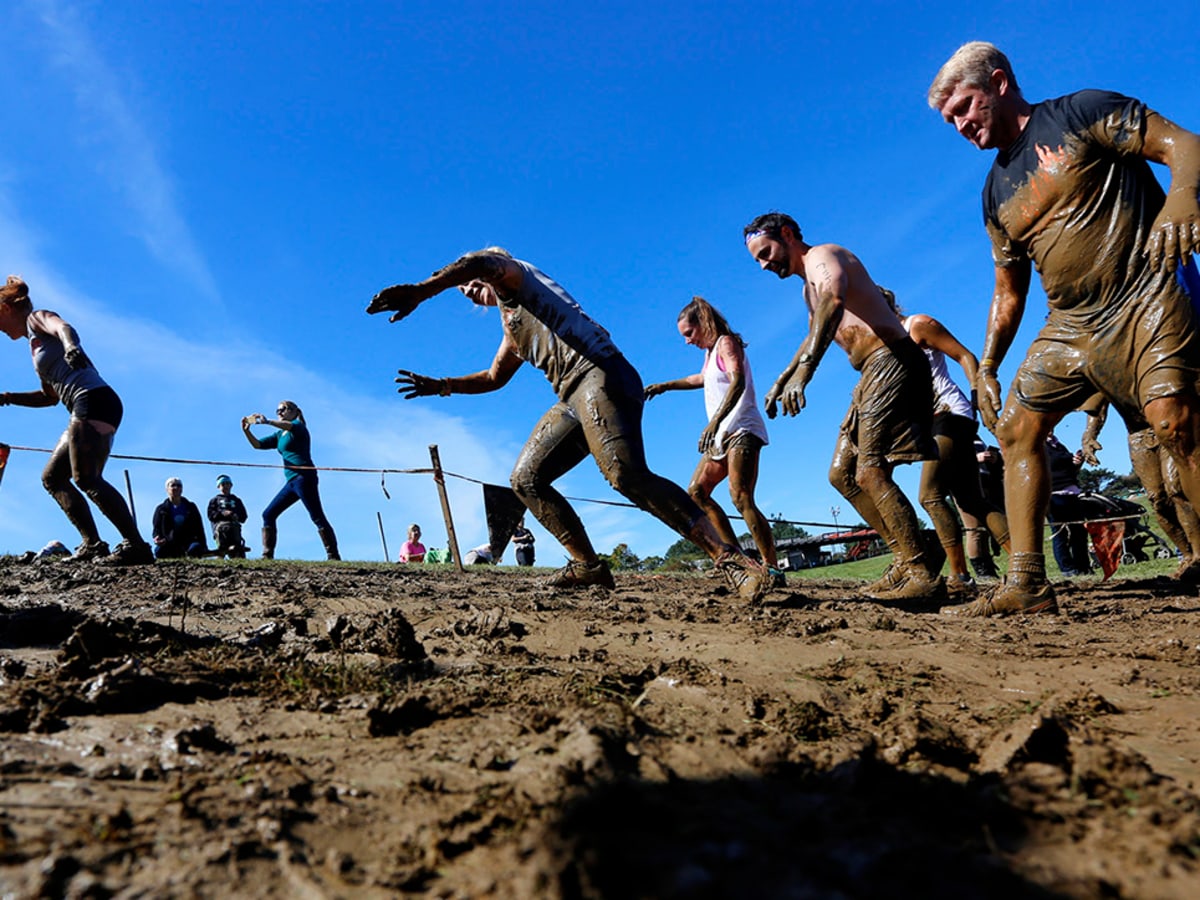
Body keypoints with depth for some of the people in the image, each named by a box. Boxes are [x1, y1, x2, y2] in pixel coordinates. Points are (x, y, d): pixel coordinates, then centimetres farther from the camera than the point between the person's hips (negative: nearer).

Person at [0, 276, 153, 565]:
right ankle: (93, 545, 3)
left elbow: (64, 328, -20)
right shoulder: (35, 343, 31)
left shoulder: (36, 318, 6)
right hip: (85, 410, 10)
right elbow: (50, 396, 37)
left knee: (85, 477, -20)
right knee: (52, 478, 12)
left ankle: (136, 545, -26)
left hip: (93, 400, -10)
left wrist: (70, 347, -42)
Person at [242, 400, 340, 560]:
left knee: (317, 517, -14)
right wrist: (246, 431, 0)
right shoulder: (279, 435, 23)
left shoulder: (299, 426, 0)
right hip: (291, 481, 9)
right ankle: (267, 556, 8)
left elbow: (289, 426, -23)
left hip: (304, 477, -9)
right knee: (268, 515, 6)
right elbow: (257, 444, 18)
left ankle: (334, 556, -17)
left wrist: (267, 422, -40)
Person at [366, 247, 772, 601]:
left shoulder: (513, 277, 11)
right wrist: (441, 386, 37)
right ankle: (588, 566, 4)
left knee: (627, 475, -28)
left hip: (599, 376, -10)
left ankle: (729, 558, -28)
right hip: (572, 400, 10)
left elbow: (482, 262, -14)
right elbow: (493, 377, 47)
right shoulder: (512, 328, 36)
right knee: (526, 479, 7)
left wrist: (419, 291, -24)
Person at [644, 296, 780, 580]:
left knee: (741, 498, -22)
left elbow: (737, 381, -24)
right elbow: (701, 378, 43)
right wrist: (665, 385, 41)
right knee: (697, 491, 3)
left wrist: (715, 420, -36)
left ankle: (772, 568, -22)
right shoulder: (711, 351, 21)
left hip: (742, 431, -10)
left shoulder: (727, 343, -5)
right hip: (723, 435, 10)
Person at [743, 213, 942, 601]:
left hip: (891, 362, -10)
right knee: (841, 474, 8)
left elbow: (834, 299, -30)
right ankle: (905, 557, 10)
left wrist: (803, 371, -42)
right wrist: (781, 380, 39)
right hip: (874, 373, 10)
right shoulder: (810, 285, 25)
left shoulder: (822, 256, -7)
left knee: (870, 472, -18)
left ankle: (924, 574, -13)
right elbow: (815, 334, 42)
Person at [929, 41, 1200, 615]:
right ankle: (1028, 584, -1)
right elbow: (1008, 294, 20)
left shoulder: (1080, 114, 0)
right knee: (1016, 429, -2)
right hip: (1071, 325, 7)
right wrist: (984, 368, 15)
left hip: (1147, 299, -7)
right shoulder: (996, 194, 17)